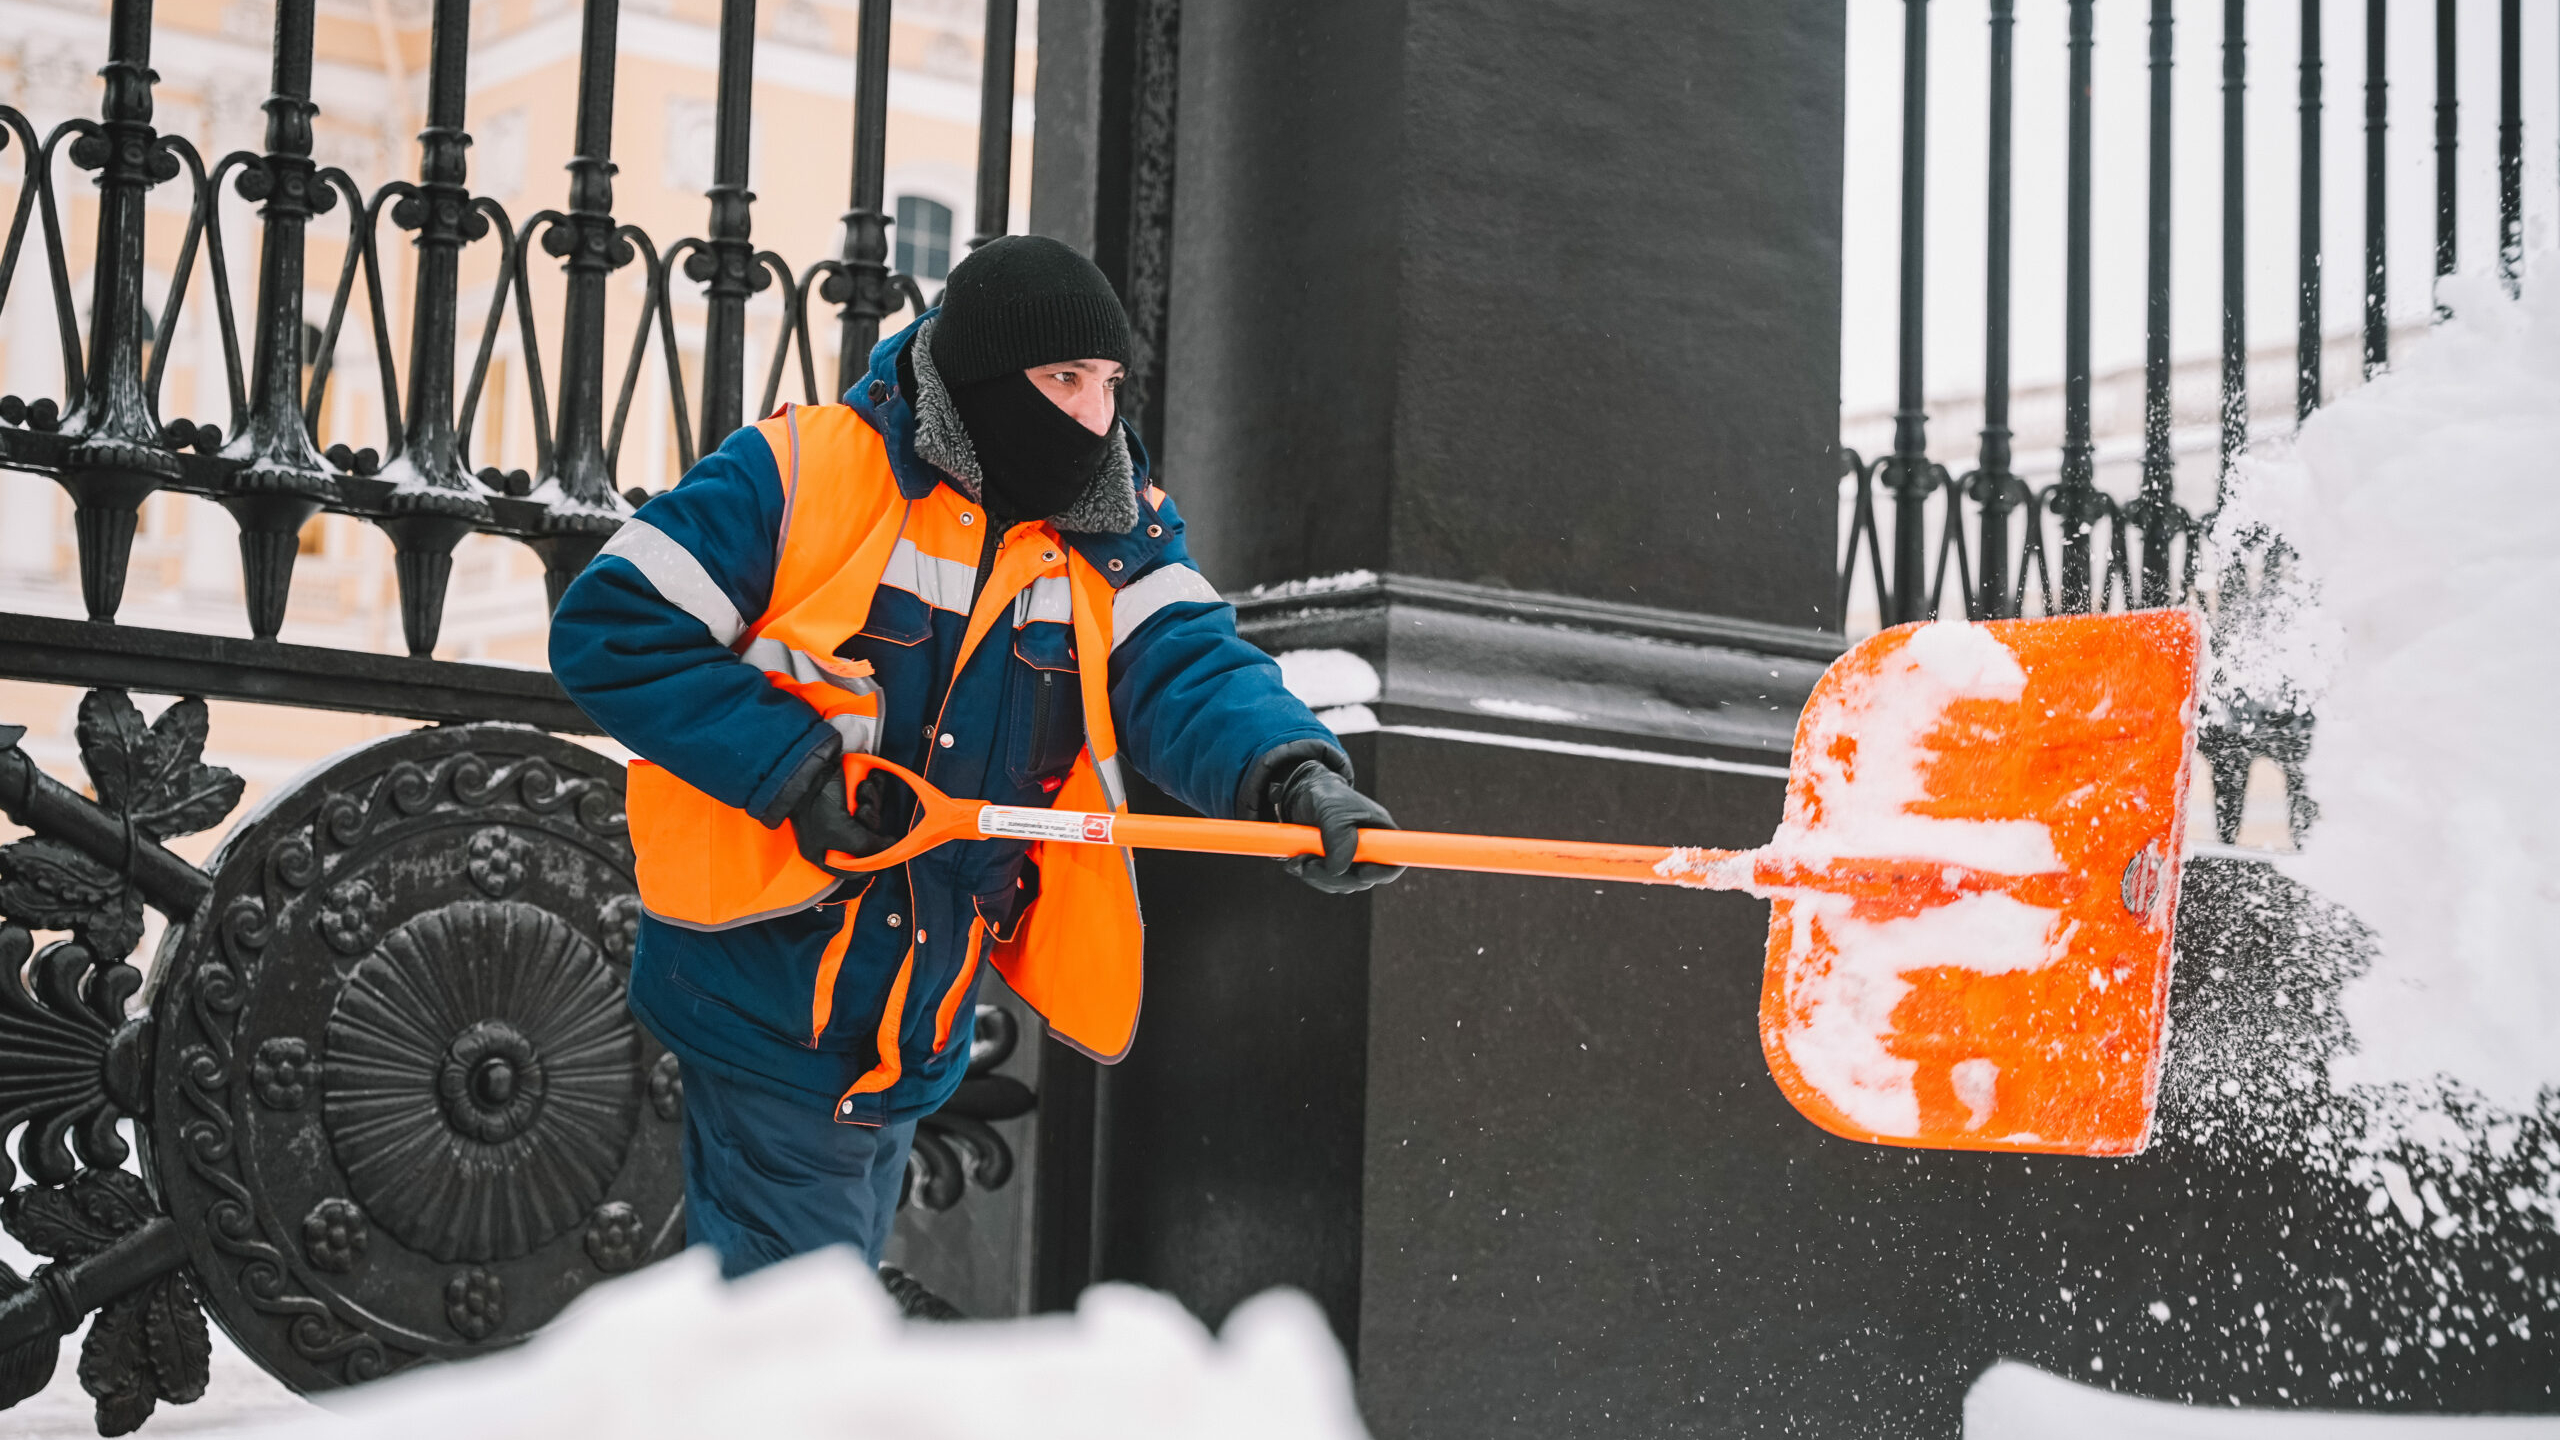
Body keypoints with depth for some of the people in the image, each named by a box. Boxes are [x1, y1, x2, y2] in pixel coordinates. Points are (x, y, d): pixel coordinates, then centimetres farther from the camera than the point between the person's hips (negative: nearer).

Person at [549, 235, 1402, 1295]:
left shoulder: (1118, 536, 2)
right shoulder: (803, 474, -14)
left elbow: (1188, 673, -15)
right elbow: (609, 630, -14)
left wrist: (1289, 774, -37)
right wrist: (795, 772, -21)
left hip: (920, 1037, 6)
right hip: (773, 1007, -6)